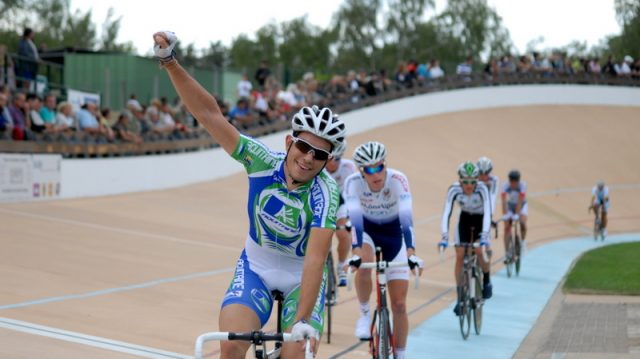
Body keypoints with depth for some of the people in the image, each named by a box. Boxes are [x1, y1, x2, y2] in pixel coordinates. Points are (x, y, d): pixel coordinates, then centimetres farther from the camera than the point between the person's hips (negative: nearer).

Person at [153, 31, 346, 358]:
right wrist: (169, 62, -30)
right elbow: (211, 115, -22)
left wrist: (303, 321, -44)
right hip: (255, 269, 2)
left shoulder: (325, 193, -25)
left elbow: (315, 258, -34)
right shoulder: (263, 162, -18)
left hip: (303, 278, -1)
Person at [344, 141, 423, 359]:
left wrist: (411, 253, -52)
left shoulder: (397, 180, -29)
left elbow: (406, 218, -39)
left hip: (393, 235, 0)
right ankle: (365, 314, -10)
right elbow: (355, 219, -37)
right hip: (367, 231, 0)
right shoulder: (353, 183, -26)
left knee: (399, 305, -4)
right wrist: (356, 253, -52)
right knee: (363, 265, -36)